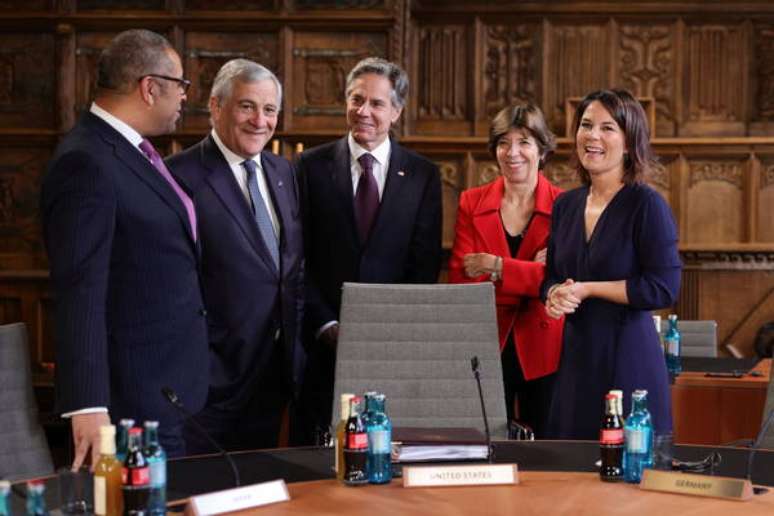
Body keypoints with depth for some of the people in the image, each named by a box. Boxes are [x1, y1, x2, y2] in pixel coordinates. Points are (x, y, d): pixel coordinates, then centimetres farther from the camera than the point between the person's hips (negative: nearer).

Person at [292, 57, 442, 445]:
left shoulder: (422, 175, 5)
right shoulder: (311, 166, 3)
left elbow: (425, 267, 2)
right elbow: (299, 260, 0)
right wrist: (326, 326, -10)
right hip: (324, 343, 0)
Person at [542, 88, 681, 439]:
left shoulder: (646, 204, -8)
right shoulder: (566, 205, 10)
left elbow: (663, 289, -14)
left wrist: (587, 289, -12)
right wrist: (555, 294, -4)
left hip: (628, 358, -6)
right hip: (576, 356, 6)